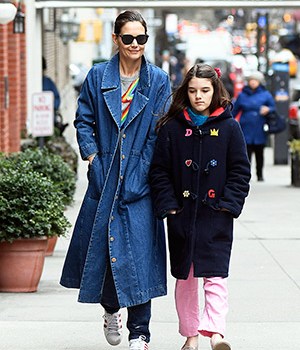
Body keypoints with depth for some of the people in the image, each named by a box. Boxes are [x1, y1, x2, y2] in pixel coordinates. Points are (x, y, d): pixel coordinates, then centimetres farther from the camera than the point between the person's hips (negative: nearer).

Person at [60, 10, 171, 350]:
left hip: (140, 179, -2)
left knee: (139, 252, -5)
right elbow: (83, 121, 8)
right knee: (101, 243, 7)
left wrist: (143, 173, -7)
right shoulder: (98, 76, 4)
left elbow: (159, 133, 0)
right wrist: (92, 158, -5)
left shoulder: (158, 80, 2)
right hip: (105, 177, 2)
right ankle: (110, 308, 35)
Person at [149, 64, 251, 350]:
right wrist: (167, 205, -4)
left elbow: (240, 170, 4)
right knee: (185, 278, 9)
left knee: (215, 275, -12)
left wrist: (229, 203, -6)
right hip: (182, 216, 2)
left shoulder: (229, 127, 2)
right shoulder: (172, 128, 3)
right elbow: (159, 171, 5)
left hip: (215, 216, -2)